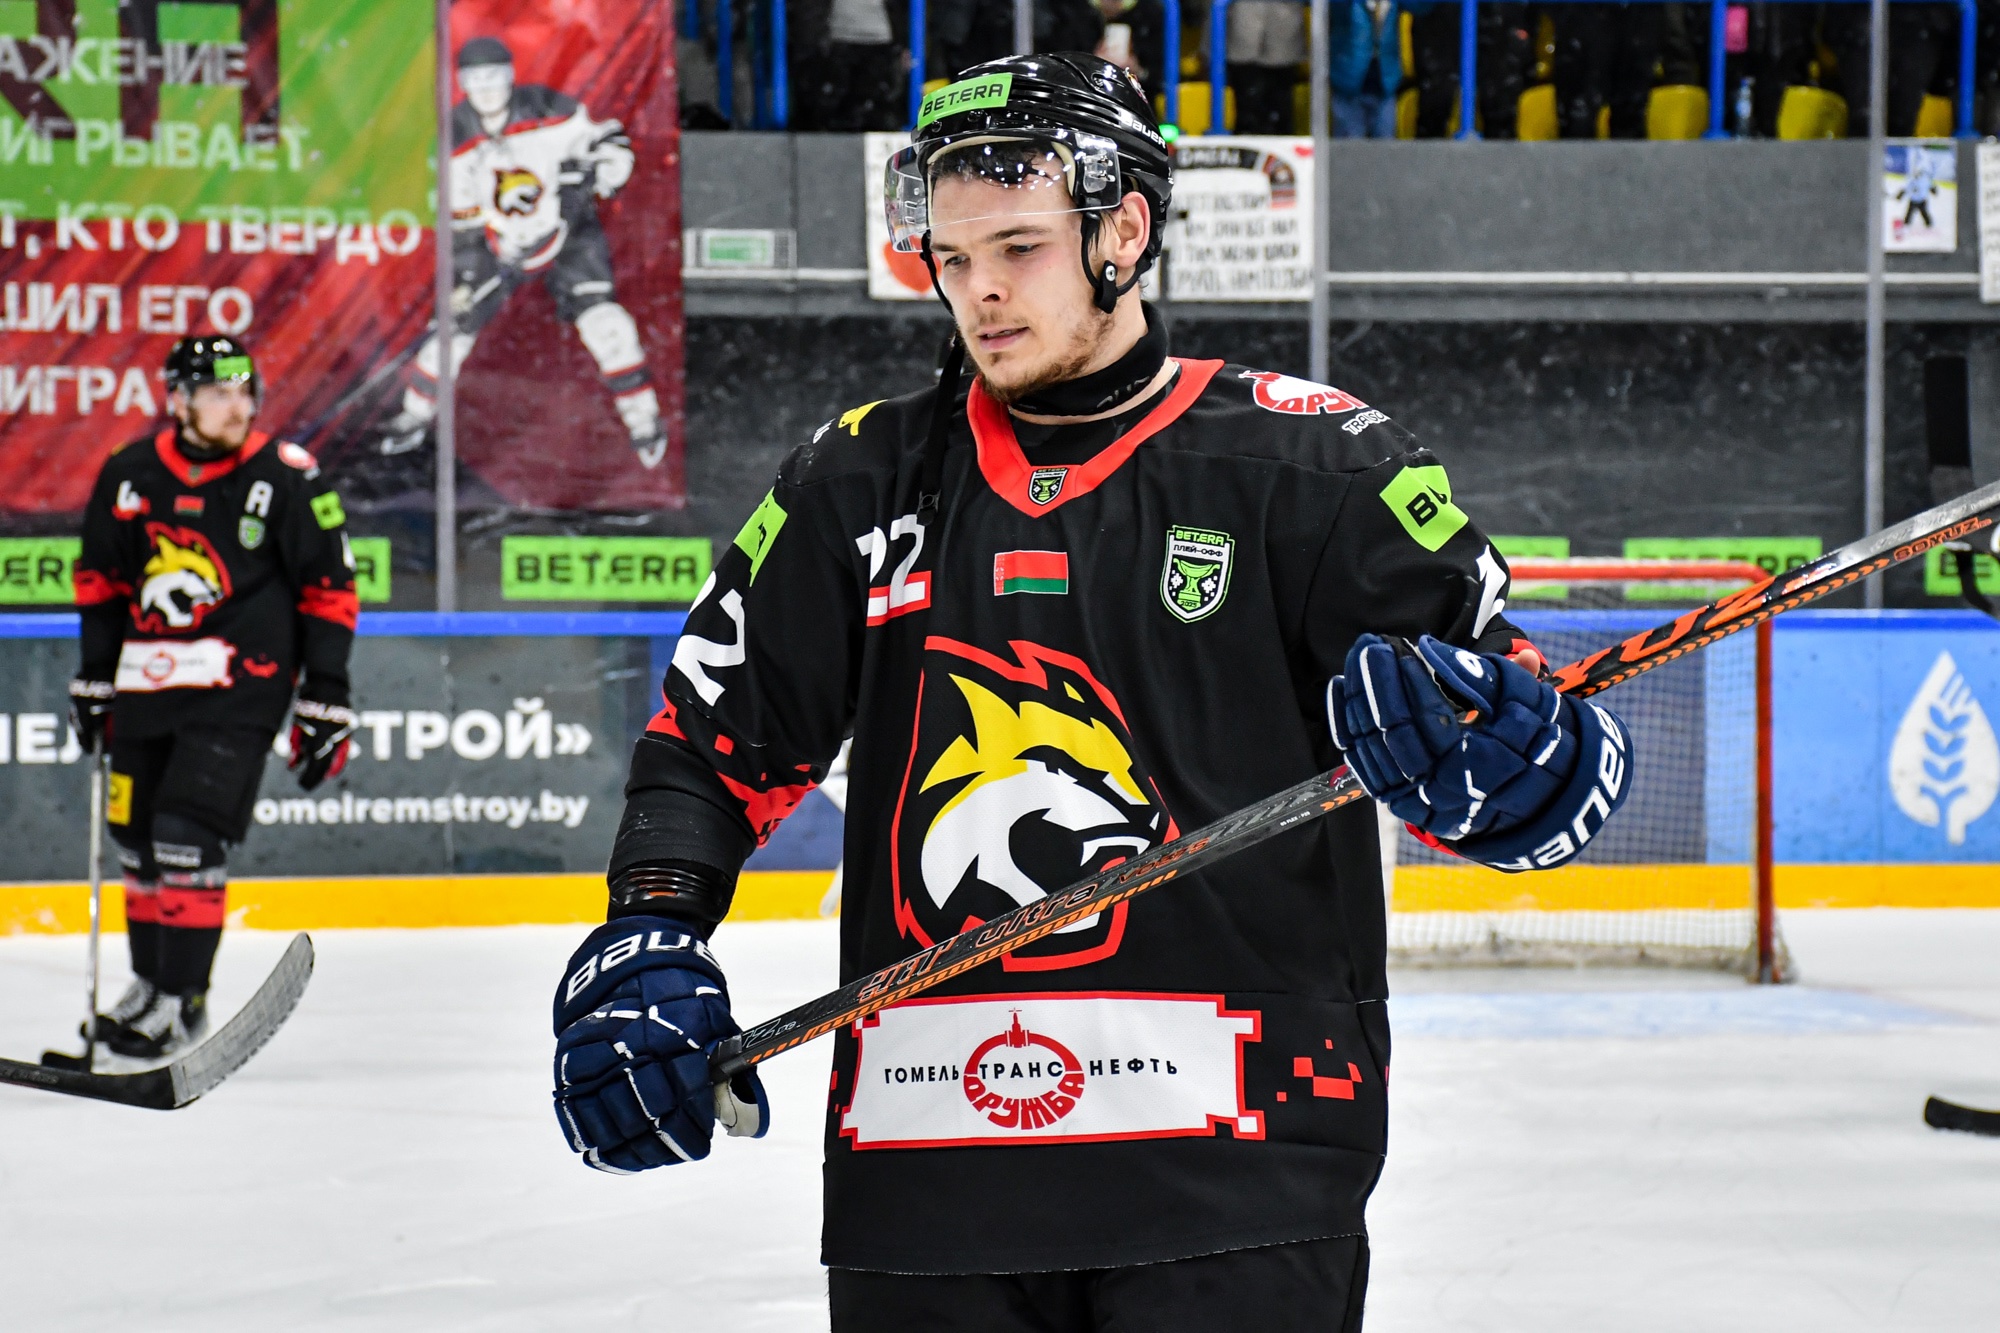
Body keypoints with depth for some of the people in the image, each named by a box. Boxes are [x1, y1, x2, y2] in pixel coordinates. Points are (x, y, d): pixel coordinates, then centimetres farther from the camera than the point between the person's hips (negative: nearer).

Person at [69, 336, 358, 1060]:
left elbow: (329, 592, -3)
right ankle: (149, 981, 28)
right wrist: (94, 679, 18)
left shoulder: (286, 477, -7)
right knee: (137, 837, 10)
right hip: (146, 680, 5)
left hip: (238, 684, -5)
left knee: (188, 837, -14)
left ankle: (182, 1000, -6)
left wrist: (325, 702, -4)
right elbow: (101, 581, 17)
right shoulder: (129, 474, 4)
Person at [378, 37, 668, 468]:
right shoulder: (457, 139, -9)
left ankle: (643, 418, -9)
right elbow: (461, 214, 0)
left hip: (568, 234, -3)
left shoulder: (550, 110, -20)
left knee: (601, 317, -21)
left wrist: (599, 171, -31)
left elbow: (608, 141, -9)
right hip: (502, 247, 3)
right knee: (458, 320, 1)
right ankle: (416, 415, 23)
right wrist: (465, 274, -3)